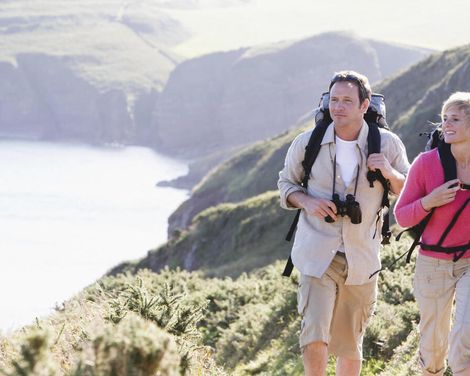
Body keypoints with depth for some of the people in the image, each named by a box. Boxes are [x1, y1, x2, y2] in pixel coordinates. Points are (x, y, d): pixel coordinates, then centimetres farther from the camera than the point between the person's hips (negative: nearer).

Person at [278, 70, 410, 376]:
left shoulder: (388, 144, -1)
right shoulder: (307, 144, -1)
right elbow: (286, 183, 13)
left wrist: (389, 173, -14)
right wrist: (306, 201, -9)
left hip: (362, 257, 1)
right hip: (317, 255, -1)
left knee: (350, 347, 11)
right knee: (314, 339, -18)